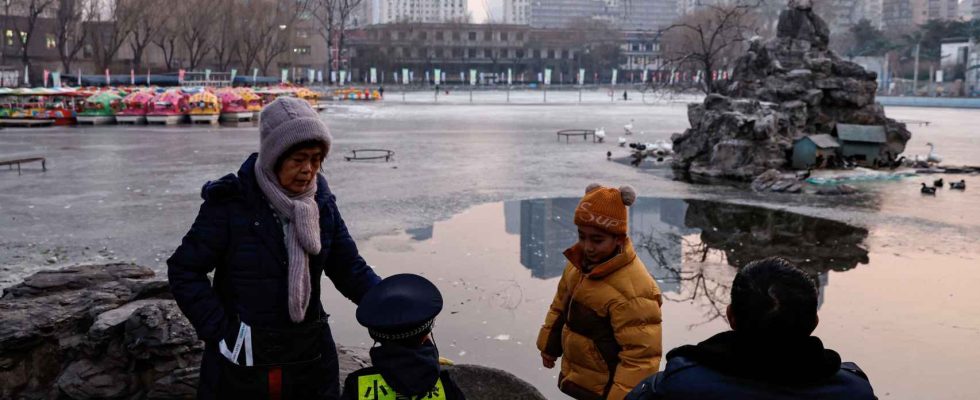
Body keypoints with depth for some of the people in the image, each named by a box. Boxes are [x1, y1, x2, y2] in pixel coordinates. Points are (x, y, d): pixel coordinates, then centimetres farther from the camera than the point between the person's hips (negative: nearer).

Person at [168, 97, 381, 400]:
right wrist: (221, 332, -13)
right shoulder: (231, 203, -14)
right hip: (242, 363, -4)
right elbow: (185, 271, -8)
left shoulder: (321, 203, 0)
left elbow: (349, 267, 4)